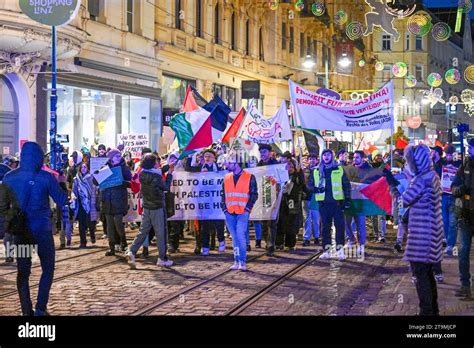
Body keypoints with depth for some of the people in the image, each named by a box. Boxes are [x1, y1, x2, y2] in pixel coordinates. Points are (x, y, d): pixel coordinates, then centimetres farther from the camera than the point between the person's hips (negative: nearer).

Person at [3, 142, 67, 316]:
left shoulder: (9, 177, -2)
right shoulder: (45, 177, -11)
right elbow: (63, 201, -4)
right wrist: (60, 185, 12)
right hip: (42, 229, -3)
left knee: (23, 271, 10)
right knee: (48, 269, 11)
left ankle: (27, 310, 8)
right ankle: (40, 308, 2)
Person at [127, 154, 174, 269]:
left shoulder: (142, 174, 0)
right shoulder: (156, 177, -19)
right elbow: (166, 187, -5)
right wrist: (170, 174, 2)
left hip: (146, 207, 6)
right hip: (158, 208, -6)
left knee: (143, 231, 11)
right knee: (161, 233, 4)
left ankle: (132, 252, -5)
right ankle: (162, 258, 10)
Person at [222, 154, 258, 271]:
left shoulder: (249, 177, -1)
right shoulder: (226, 178, 13)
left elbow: (254, 194, -1)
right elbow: (224, 195, 19)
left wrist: (247, 208, -9)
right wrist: (224, 208, 6)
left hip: (243, 213, -5)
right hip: (229, 213, 5)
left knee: (240, 236, -13)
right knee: (234, 237, 8)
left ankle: (242, 262, -8)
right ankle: (237, 261, 13)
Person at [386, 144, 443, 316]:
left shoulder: (422, 179, -19)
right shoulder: (433, 176, 11)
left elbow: (402, 201, -15)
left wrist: (391, 183, -4)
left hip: (421, 234, -10)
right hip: (430, 231, 10)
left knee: (420, 274, -5)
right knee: (428, 273, 17)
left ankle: (426, 312, -2)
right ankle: (433, 310, 24)